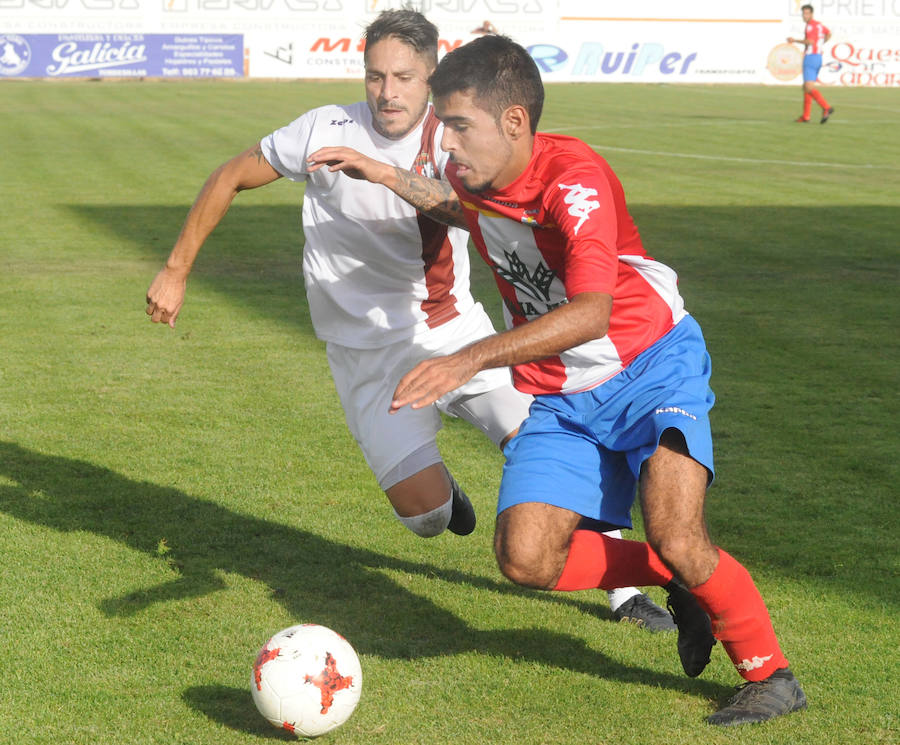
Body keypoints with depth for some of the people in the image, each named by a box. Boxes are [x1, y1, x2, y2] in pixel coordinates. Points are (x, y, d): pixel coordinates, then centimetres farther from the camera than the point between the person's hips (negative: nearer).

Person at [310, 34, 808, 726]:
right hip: (558, 398, 6)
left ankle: (770, 674, 0)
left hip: (653, 368, -6)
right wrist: (393, 181, 15)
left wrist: (471, 359, -47)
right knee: (526, 559, -14)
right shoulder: (473, 177, -3)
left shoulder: (574, 178, -25)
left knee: (675, 538, -26)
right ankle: (678, 584, 10)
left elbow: (590, 313, -40)